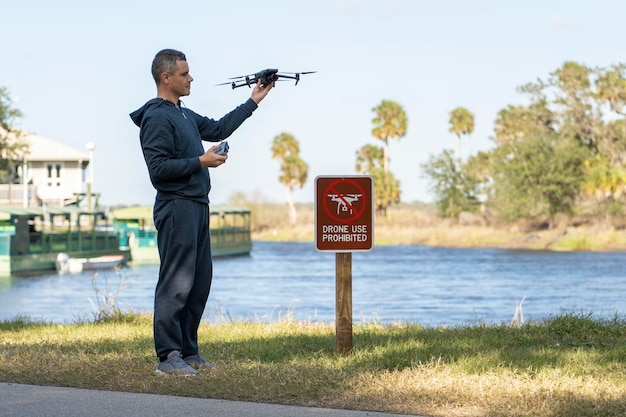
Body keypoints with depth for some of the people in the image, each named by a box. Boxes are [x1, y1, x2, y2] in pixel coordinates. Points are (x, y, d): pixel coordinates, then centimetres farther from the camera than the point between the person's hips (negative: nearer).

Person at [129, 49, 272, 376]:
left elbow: (218, 129, 30)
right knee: (176, 284, -9)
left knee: (200, 281, 12)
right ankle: (168, 358, -7)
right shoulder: (156, 118, -12)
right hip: (176, 208, -10)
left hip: (197, 207, 10)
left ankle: (188, 351, 19)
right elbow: (159, 168, -19)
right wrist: (200, 161, -16)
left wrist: (253, 102, 29)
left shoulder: (186, 116, 18)